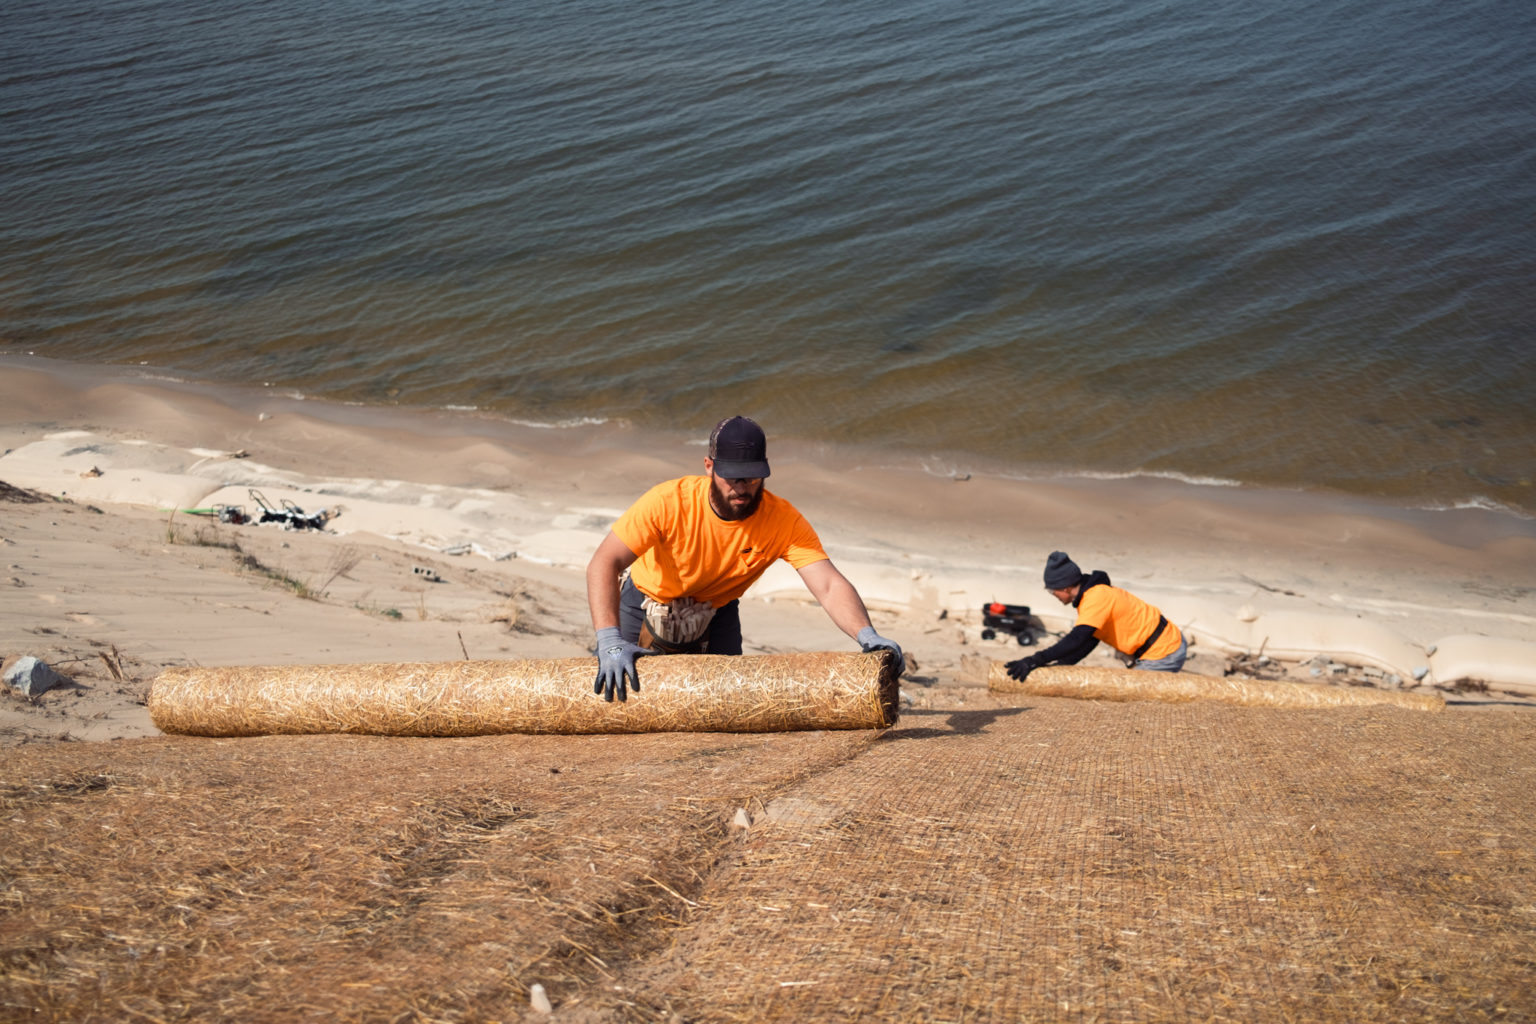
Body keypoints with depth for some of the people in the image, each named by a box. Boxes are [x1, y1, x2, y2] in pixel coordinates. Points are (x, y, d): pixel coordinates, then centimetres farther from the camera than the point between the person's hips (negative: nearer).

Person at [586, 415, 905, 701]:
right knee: (616, 698, -11)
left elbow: (829, 585, -35)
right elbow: (604, 563, -36)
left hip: (717, 613, 2)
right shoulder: (668, 502, -33)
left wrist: (867, 635, -55)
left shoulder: (784, 521, -27)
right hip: (644, 602, -2)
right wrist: (610, 641, -49)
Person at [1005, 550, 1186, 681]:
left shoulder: (1096, 599, -25)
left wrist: (1036, 660, -43)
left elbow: (1076, 640, -37)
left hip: (1163, 654, -10)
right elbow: (1088, 643, 9)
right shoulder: (1091, 594, 8)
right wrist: (1058, 666, -2)